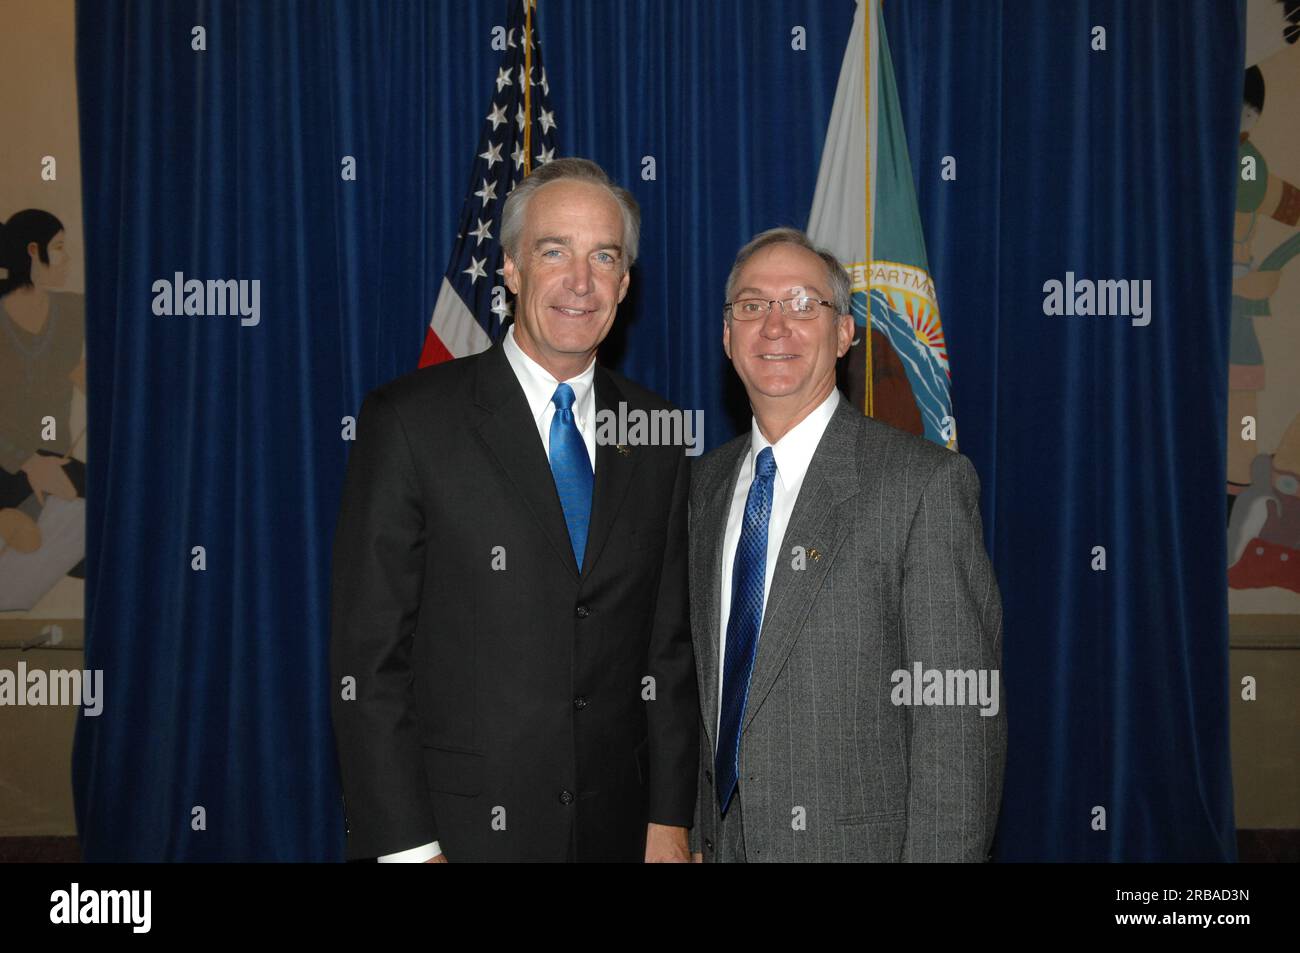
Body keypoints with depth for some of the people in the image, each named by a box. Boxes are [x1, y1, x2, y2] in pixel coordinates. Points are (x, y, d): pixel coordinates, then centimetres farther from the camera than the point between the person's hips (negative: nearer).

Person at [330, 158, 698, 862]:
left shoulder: (655, 435, 4)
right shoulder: (408, 420, -8)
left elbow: (668, 648, 7)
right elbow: (367, 656, -10)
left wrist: (670, 822, 2)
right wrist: (406, 847, -13)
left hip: (615, 830, 4)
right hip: (456, 828, -3)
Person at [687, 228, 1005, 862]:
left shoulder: (927, 483, -15)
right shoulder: (707, 482, 6)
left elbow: (960, 716, -17)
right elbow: (713, 688, 11)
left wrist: (937, 853, -20)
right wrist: (700, 835, 8)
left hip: (859, 841, -5)